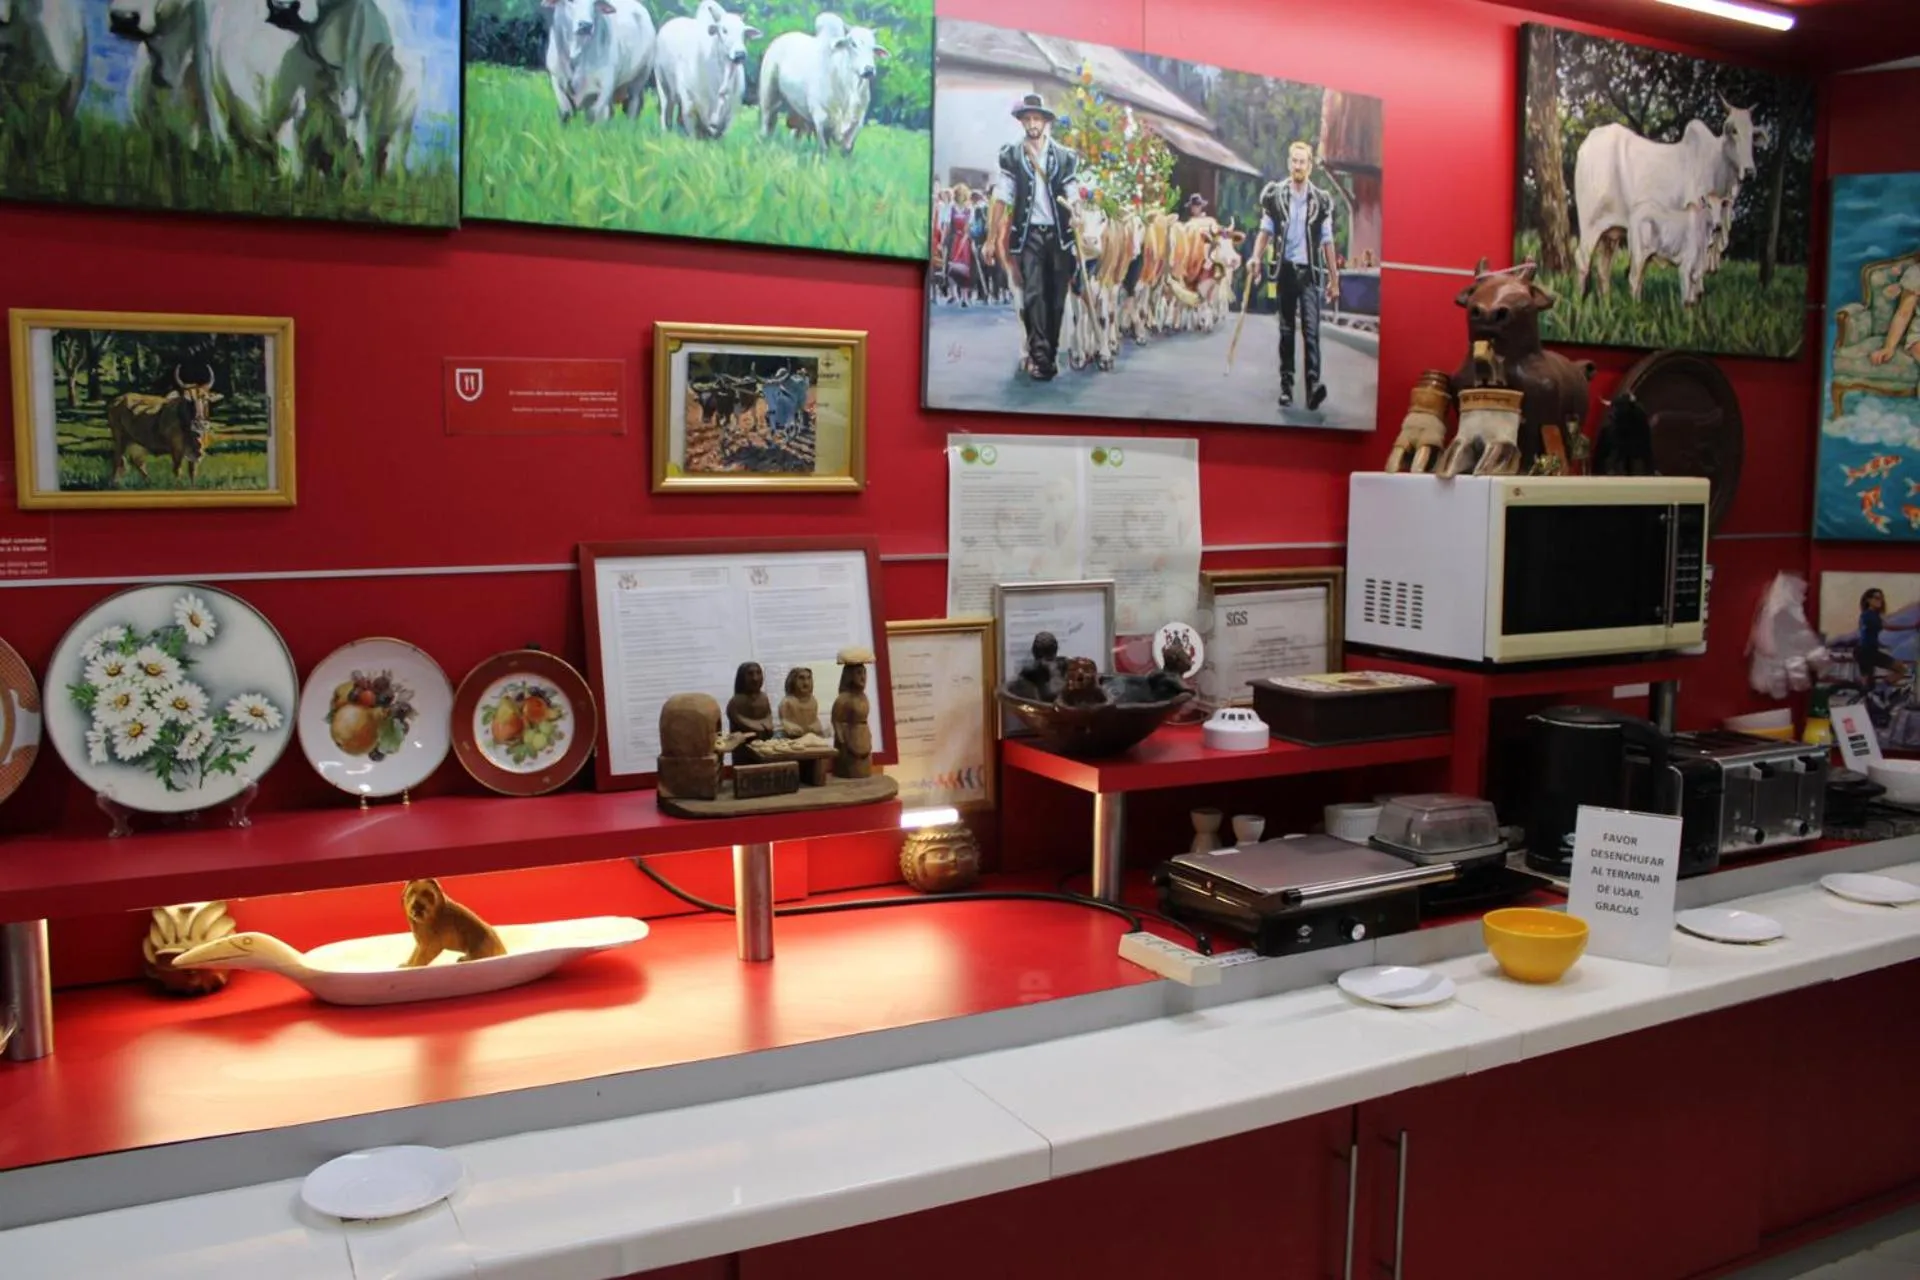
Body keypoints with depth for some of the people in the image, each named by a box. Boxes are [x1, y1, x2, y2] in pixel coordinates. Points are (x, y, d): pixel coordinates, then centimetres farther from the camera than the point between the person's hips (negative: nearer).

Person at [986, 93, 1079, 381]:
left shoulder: (1065, 156, 8)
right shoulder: (1011, 155, 4)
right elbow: (1001, 200, 1)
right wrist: (991, 239, -3)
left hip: (1059, 235, 2)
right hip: (1028, 234, -2)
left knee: (1056, 298, 4)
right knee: (1033, 295, -13)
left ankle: (1049, 354, 14)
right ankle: (1039, 355, -16)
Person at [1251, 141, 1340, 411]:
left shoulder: (1321, 200, 3)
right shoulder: (1275, 195, 3)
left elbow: (1327, 242, 6)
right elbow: (1265, 231, 6)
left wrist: (1334, 280, 6)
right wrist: (1256, 258, -12)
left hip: (1309, 271, -1)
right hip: (1286, 269, 1)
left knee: (1311, 329, -12)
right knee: (1286, 330, 7)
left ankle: (1314, 383, -21)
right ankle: (1286, 386, 10)